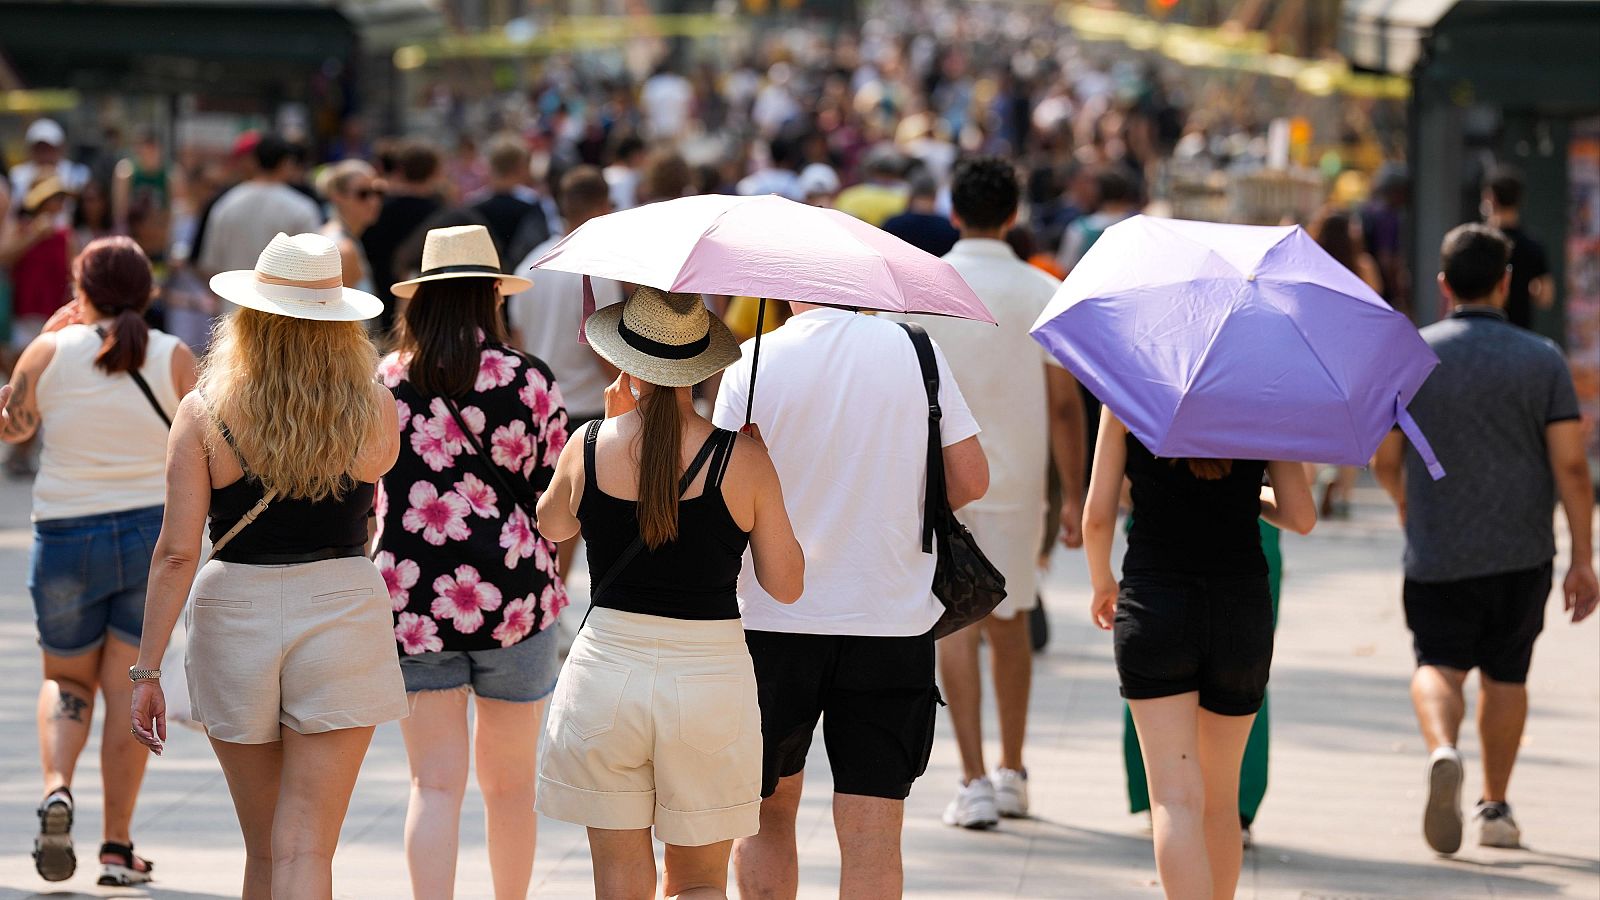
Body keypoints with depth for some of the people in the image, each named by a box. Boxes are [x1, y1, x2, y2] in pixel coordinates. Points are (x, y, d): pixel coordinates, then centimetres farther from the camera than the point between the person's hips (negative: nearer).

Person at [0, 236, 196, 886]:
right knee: (128, 687, 5)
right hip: (153, 533, 0)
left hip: (66, 536, 0)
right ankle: (117, 848, 2)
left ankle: (57, 787, -11)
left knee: (67, 680, 17)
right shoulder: (173, 357, -3)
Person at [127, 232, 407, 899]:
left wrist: (146, 670, -4)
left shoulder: (204, 413, -6)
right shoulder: (375, 412, -4)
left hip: (234, 616, 1)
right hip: (342, 612, -1)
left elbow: (176, 552, -9)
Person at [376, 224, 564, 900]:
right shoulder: (530, 382, -2)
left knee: (435, 784, 0)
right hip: (512, 592, -1)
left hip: (411, 598, 1)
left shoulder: (386, 381, 2)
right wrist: (552, 581, 18)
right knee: (509, 780, 14)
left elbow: (365, 494, 11)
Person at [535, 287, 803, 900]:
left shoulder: (589, 447, -4)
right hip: (712, 677, -1)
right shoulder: (743, 459, -8)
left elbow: (551, 526, 18)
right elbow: (786, 585, 1)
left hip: (608, 668, 1)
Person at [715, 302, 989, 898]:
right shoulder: (917, 352, -2)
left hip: (776, 621, 0)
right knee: (873, 838, 1)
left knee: (766, 811, 18)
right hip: (893, 624, 1)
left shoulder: (750, 367, -7)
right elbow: (971, 480, 1)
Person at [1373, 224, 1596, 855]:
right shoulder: (1542, 360, -5)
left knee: (1438, 666, 6)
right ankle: (1495, 808, 21)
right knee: (1504, 675, 16)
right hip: (1520, 552, 1)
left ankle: (1443, 750, -25)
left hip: (1436, 551, -1)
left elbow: (1385, 461, 2)